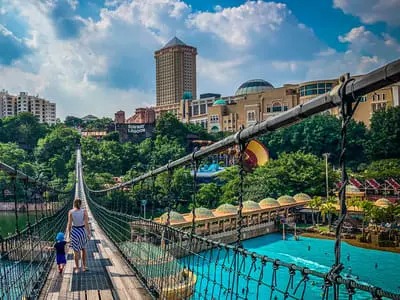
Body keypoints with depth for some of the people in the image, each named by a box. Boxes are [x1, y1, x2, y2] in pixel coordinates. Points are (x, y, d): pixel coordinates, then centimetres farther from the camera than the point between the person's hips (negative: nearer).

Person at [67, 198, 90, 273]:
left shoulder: (70, 212, -10)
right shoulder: (84, 211, -10)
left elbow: (69, 224, -10)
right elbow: (86, 223, -11)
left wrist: (69, 233, 5)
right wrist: (89, 233, -3)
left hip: (74, 231, -1)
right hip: (83, 231, 1)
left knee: (76, 251, 10)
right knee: (83, 249, 21)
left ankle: (77, 268, 20)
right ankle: (84, 266, 24)